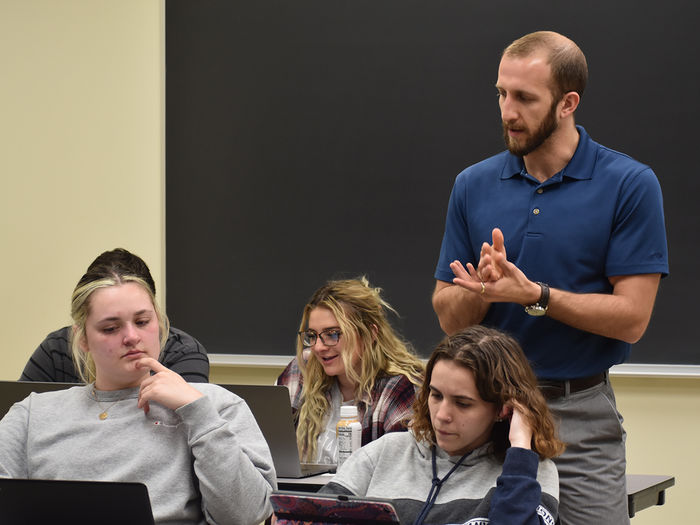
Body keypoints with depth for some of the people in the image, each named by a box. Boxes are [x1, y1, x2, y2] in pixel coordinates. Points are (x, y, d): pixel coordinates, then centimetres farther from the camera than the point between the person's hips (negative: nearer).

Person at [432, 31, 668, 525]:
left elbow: (631, 318, -10)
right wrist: (486, 288, -16)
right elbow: (450, 317, 6)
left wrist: (534, 294, -20)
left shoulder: (630, 184, -6)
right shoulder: (474, 186, 6)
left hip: (582, 419, -3)